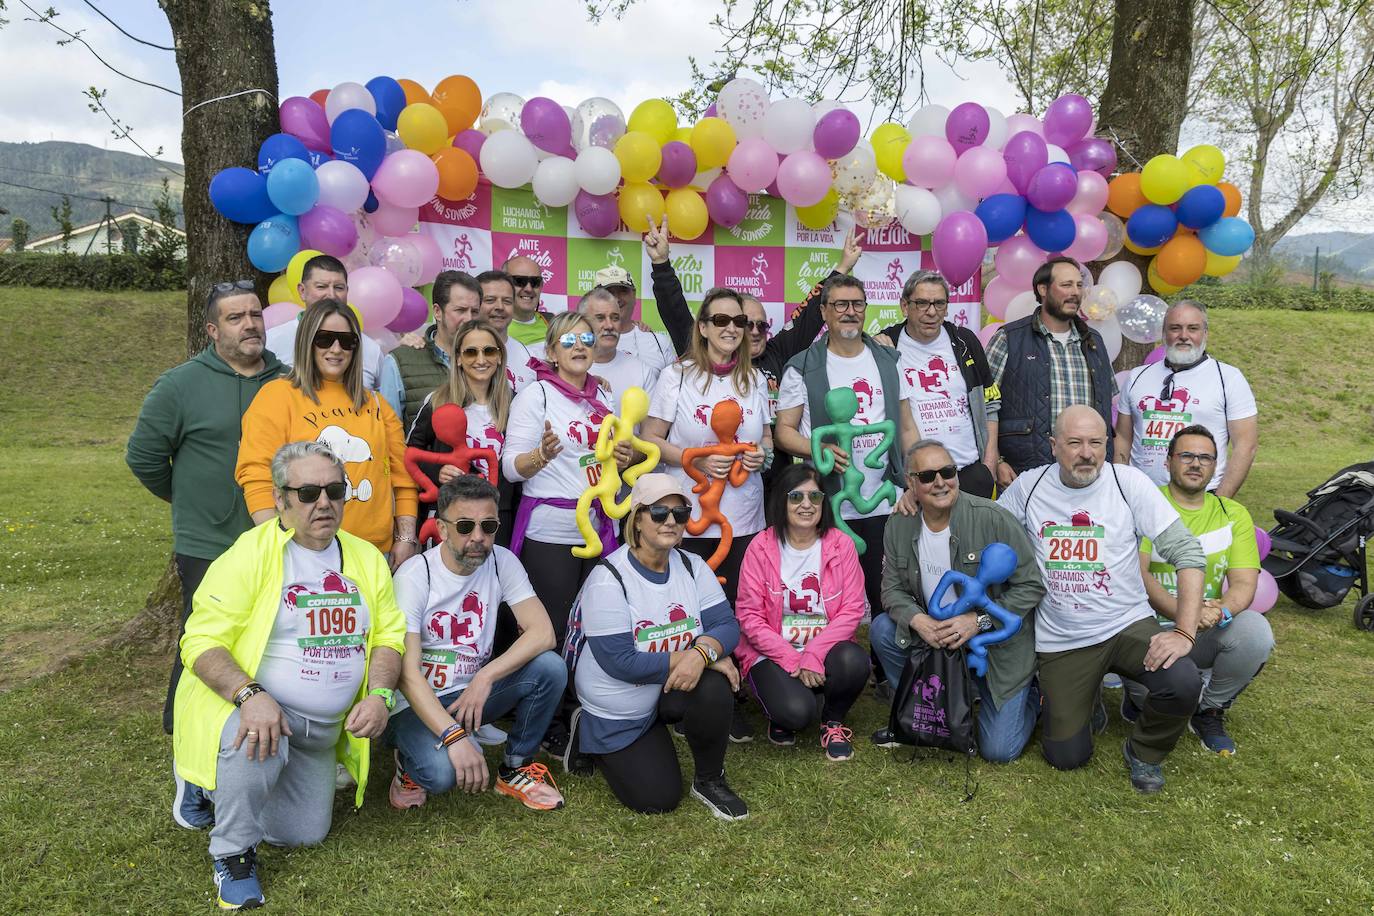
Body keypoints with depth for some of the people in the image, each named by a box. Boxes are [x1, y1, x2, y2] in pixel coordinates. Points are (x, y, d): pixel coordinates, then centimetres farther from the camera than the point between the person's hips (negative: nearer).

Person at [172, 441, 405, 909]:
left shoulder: (366, 558, 2)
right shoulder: (250, 553, -15)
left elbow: (389, 635, 4)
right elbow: (201, 642, -18)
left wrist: (379, 694, -14)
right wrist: (250, 695, -34)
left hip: (324, 728, 6)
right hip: (252, 706, -5)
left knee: (306, 834, 9)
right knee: (256, 746, -38)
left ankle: (231, 779, 38)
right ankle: (232, 854, -8)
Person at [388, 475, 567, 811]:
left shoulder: (502, 561, -6)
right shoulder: (413, 576, -19)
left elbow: (542, 632, -15)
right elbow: (407, 673, -25)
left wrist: (486, 677, -28)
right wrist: (453, 735, -37)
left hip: (475, 691, 4)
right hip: (420, 702, -4)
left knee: (550, 667, -22)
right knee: (443, 771, -34)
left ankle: (515, 769, 0)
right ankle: (411, 762, 5)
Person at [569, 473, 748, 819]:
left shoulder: (692, 567, -5)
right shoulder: (608, 579, -22)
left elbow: (726, 625, -10)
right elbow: (619, 662, -26)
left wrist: (703, 651, -33)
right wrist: (685, 658, -27)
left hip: (673, 688, 4)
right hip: (618, 711, -4)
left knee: (714, 686, -29)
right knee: (657, 799, -4)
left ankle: (710, 780, -2)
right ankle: (585, 735, 21)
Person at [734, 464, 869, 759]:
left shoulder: (841, 545, -3)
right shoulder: (761, 548, -7)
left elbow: (852, 610, -8)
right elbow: (749, 616, -8)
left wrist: (813, 654, -20)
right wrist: (791, 660, -18)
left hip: (825, 649, 2)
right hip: (773, 654, -2)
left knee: (854, 661, -31)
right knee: (796, 711, -29)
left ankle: (833, 721, 2)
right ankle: (781, 716, 12)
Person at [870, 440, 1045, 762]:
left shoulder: (993, 518, -21)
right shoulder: (898, 527, -7)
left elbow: (1031, 586, -16)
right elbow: (893, 589, -1)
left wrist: (979, 620, -25)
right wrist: (917, 620, -22)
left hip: (998, 643, -4)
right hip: (935, 635, 4)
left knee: (998, 750, -7)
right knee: (882, 629, -19)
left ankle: (1030, 694, 26)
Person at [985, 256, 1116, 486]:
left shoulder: (1093, 342, 18)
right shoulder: (1009, 339, 0)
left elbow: (1107, 406, 22)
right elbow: (987, 406, -5)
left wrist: (1110, 466, 15)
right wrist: (997, 463, -12)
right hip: (1026, 473, -5)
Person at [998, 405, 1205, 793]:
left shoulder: (1128, 482, -9)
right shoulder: (1028, 486, -2)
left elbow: (1186, 552, -10)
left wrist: (1184, 632, -20)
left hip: (1128, 626, -1)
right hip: (1060, 641, 1)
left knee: (1183, 685, -29)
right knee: (1067, 756, -3)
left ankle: (1144, 751, 6)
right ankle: (1086, 698, 33)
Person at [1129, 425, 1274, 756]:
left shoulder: (1233, 514, 8)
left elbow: (1244, 582, -2)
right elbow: (1138, 574, -11)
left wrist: (1222, 611, -25)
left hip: (1207, 632, 3)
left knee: (1256, 630, -29)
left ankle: (1209, 710, -1)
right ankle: (1143, 699, 9)